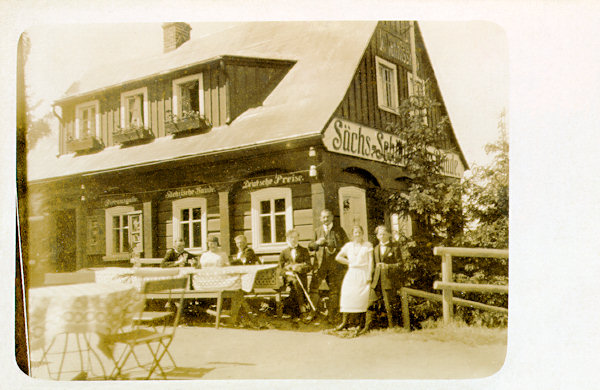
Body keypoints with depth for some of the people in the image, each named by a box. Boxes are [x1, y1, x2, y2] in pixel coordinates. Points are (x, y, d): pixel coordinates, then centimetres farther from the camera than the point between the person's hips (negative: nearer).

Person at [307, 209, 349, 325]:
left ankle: (331, 316, 10)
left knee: (334, 290, 1)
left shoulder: (339, 230, 9)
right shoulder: (317, 231, 14)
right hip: (321, 264, 1)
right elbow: (310, 246, 12)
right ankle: (312, 312, 2)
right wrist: (317, 243, -9)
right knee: (313, 286, -9)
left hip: (336, 265, -1)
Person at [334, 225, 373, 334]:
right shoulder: (349, 245, 13)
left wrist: (369, 276, -8)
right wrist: (349, 263, 5)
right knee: (346, 293, -11)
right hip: (352, 273, 3)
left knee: (362, 296, -12)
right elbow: (338, 257, 16)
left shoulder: (368, 245, 5)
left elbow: (370, 261, -1)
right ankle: (345, 320, -8)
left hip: (363, 273, -3)